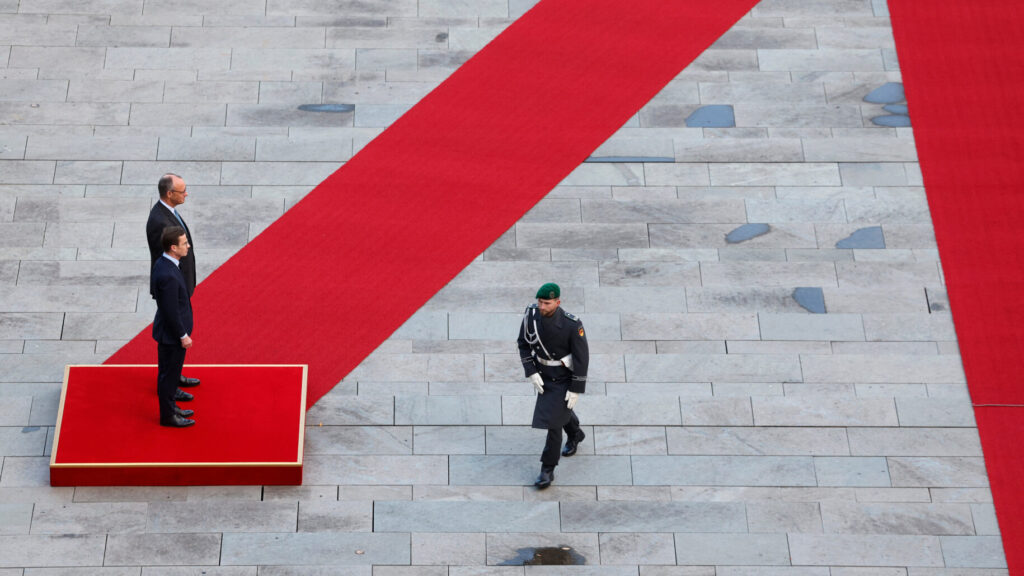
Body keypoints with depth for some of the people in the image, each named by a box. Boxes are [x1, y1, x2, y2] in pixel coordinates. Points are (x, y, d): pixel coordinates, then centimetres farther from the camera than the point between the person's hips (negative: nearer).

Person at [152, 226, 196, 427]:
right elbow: (171, 311, -27)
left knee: (168, 373, 24)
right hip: (172, 334, -10)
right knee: (169, 375, 7)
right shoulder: (168, 275, -32)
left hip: (168, 330, 10)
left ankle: (171, 407, 39)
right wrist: (183, 336, -16)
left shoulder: (161, 263, -1)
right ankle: (168, 416, 22)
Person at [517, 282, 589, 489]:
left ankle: (548, 470, 12)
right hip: (543, 374, 6)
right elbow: (524, 344, -6)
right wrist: (531, 374, -14)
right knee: (558, 408, 28)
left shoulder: (572, 325, -33)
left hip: (565, 378, -6)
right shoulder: (531, 313, -20)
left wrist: (576, 390, -18)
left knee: (552, 420, -4)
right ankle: (575, 435, 61)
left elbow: (582, 358, -22)